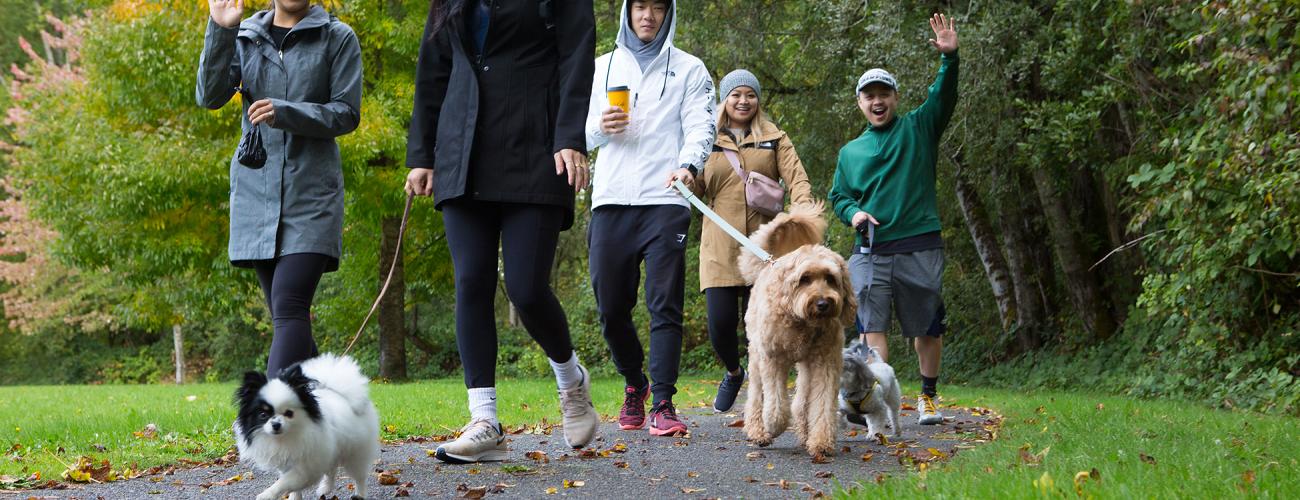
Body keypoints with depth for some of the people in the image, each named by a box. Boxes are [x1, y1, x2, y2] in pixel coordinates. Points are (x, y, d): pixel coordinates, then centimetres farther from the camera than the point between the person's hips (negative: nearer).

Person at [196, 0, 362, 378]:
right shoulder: (245, 37, 12)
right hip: (256, 187, 4)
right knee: (287, 316, 7)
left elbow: (347, 113, -4)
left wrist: (285, 113, -18)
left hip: (310, 191, -4)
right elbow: (209, 96, -1)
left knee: (289, 307, -17)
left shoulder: (337, 38, 3)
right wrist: (220, 31, -12)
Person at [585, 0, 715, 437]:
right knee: (611, 307, 4)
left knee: (665, 306, -10)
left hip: (664, 203, -3)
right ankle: (634, 385, 27)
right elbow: (582, 132, 16)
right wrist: (600, 127, -9)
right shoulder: (604, 67, 19)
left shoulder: (689, 69, 10)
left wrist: (688, 163, -24)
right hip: (610, 201, 3)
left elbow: (700, 124, -2)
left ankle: (663, 404, -12)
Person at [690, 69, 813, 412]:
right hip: (720, 248, 0)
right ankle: (733, 373, 24)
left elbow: (797, 179, 1)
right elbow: (694, 189, 12)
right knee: (720, 323, -6)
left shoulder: (775, 139, 13)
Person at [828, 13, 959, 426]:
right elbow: (837, 196, 21)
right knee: (870, 323, -11)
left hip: (919, 247, -2)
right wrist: (852, 213, -2)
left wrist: (949, 58, -24)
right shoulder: (850, 152, 15)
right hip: (870, 249, 2)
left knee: (927, 326, 7)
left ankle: (928, 397, 23)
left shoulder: (918, 128, 7)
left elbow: (943, 97, -7)